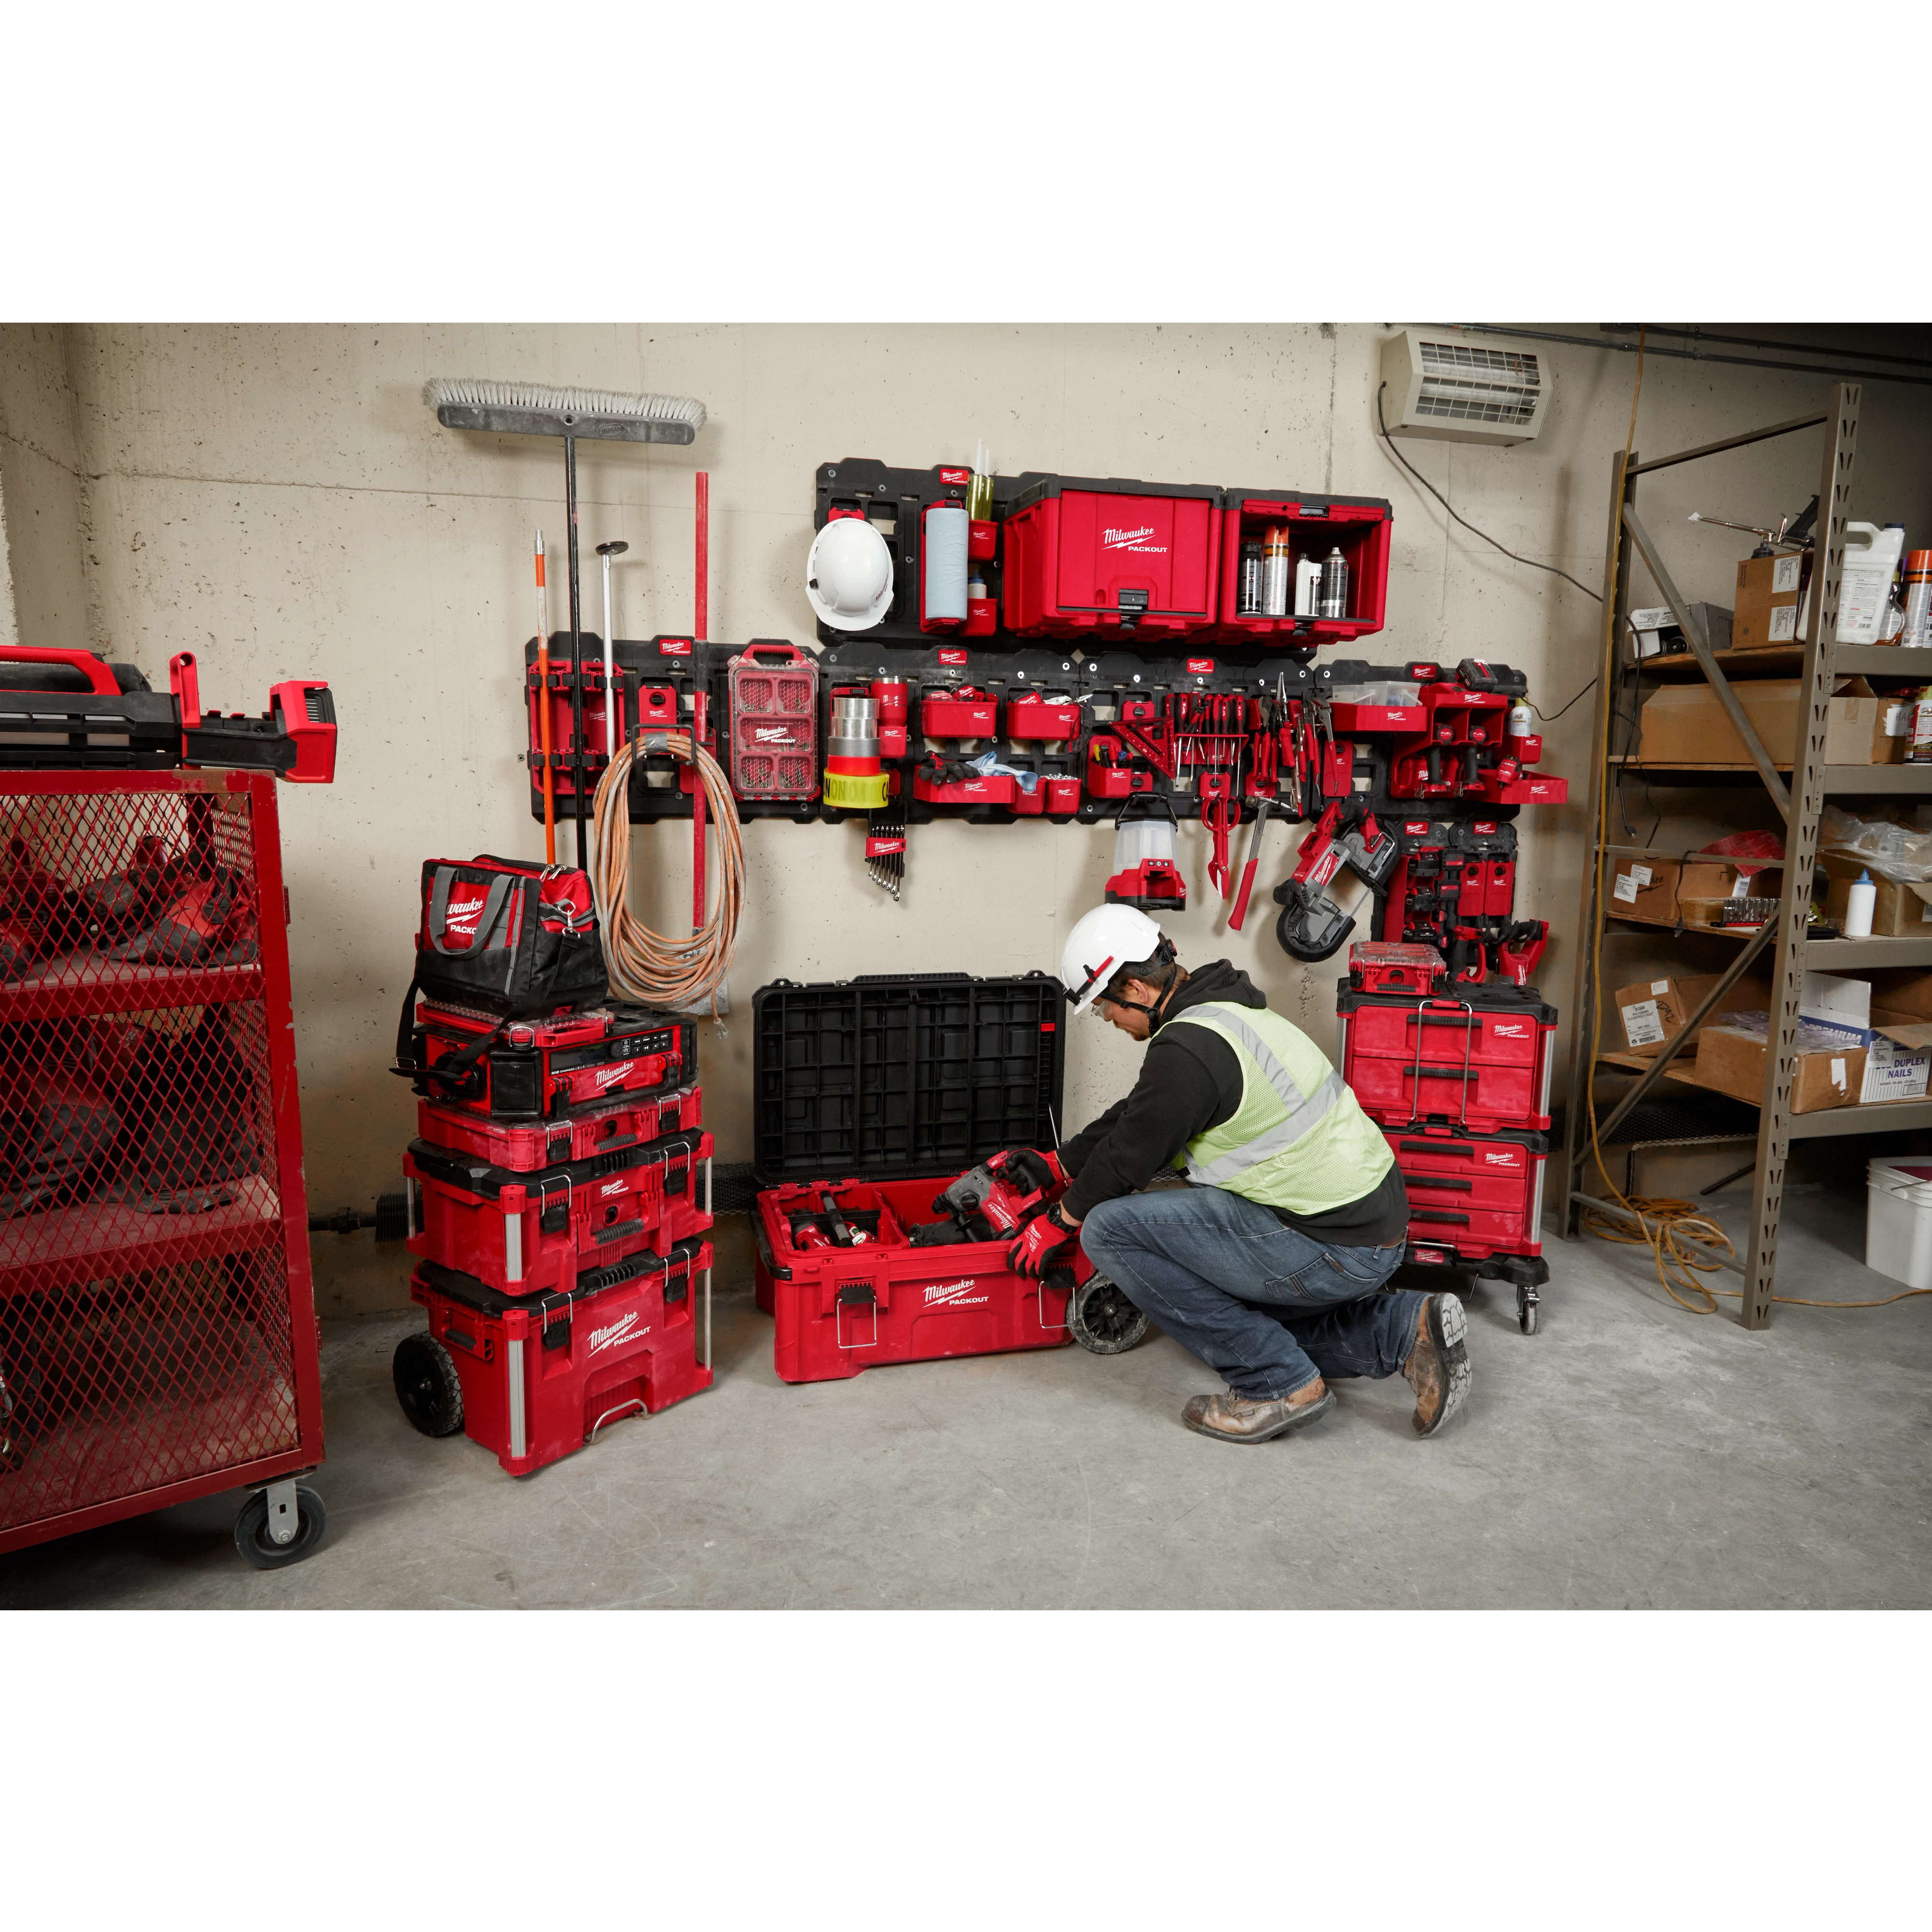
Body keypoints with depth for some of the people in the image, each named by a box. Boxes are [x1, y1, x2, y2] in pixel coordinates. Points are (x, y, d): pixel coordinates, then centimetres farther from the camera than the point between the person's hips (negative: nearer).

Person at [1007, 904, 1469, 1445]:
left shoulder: (1185, 1050, -20)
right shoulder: (1224, 1008, 12)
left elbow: (1129, 1156, -10)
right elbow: (1134, 1116, 22)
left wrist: (1059, 1221, 7)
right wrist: (1056, 1164, 29)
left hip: (1331, 1248, -10)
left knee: (1110, 1228, -10)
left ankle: (1278, 1384, -4)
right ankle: (1403, 1328, 14)